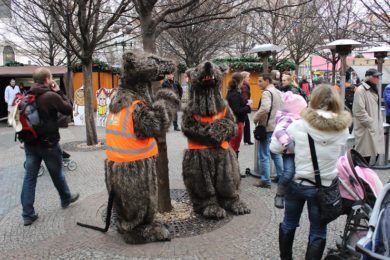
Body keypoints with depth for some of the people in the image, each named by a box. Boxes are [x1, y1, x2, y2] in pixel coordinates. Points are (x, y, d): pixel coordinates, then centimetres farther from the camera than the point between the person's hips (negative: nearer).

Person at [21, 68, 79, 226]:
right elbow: (68, 109, -6)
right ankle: (66, 199, 36)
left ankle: (28, 214, 10)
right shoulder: (51, 96, -17)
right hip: (48, 143, -5)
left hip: (30, 143, 5)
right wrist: (59, 92, -2)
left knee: (29, 177, 6)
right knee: (57, 174, 14)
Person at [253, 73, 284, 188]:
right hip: (278, 126, 9)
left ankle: (265, 181, 2)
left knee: (264, 155, -2)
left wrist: (255, 118, -16)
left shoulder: (267, 92, -15)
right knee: (276, 153, 19)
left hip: (267, 128, -9)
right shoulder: (279, 92, 14)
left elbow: (265, 108, -30)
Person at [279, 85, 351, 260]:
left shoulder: (299, 125, -15)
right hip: (324, 187, 0)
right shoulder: (343, 129, -11)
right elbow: (339, 151, 6)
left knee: (289, 224, 22)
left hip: (296, 183, 1)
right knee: (318, 232, 16)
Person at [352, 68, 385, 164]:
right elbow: (359, 112, -20)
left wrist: (379, 124, 14)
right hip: (365, 129, -9)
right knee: (364, 155, -4)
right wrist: (371, 124, -17)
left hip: (375, 128, 9)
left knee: (374, 152, 12)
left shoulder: (373, 89, 16)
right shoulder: (361, 90, -14)